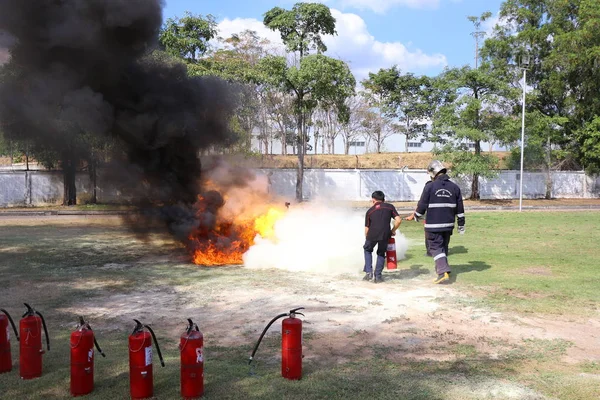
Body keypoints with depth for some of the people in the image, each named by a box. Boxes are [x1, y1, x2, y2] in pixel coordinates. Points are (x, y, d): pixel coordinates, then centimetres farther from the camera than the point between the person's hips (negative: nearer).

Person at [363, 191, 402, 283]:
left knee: (367, 250, 26)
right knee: (381, 254, 22)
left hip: (372, 234, 0)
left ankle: (368, 272, 15)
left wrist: (367, 239, 31)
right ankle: (378, 276, 17)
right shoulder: (389, 207, 18)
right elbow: (398, 220, 7)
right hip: (385, 234, 0)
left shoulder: (370, 211, 19)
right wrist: (393, 231, 20)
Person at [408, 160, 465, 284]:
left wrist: (416, 216, 15)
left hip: (433, 225, -5)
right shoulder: (454, 187, 3)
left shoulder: (430, 187, -10)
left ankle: (443, 272, -16)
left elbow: (422, 206, -5)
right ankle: (441, 268, 29)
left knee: (436, 247, -1)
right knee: (444, 246, 19)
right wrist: (461, 225, 14)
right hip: (448, 224, 5)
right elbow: (460, 209, 7)